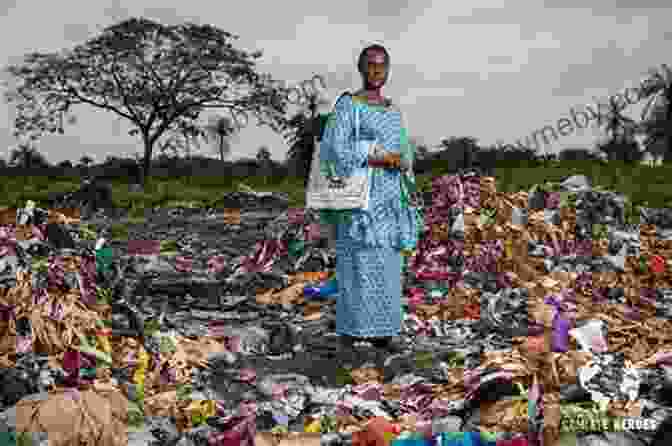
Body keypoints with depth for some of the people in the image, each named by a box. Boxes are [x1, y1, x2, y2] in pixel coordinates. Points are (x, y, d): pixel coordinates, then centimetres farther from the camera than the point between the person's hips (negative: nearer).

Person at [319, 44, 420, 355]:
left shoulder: (393, 111, 16)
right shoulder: (347, 105, -5)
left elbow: (404, 157, 18)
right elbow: (334, 151, -14)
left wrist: (402, 163, -6)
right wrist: (377, 159, -18)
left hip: (389, 198, 6)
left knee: (386, 263, 6)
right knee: (359, 263, -7)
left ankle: (381, 330, 14)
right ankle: (350, 330, 2)